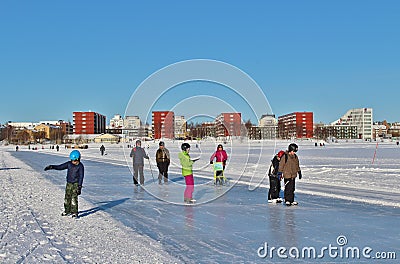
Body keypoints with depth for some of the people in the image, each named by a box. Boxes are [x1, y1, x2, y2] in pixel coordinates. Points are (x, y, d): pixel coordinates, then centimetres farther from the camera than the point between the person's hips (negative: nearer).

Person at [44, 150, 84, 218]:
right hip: (69, 183, 6)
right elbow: (60, 167, 4)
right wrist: (51, 167, -10)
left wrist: (79, 186, -17)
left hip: (76, 184, -6)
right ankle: (67, 211, 23)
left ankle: (74, 212, -4)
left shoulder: (80, 166, -10)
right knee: (67, 198, 10)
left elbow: (81, 177, -12)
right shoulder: (69, 164, 3)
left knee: (74, 198, -11)